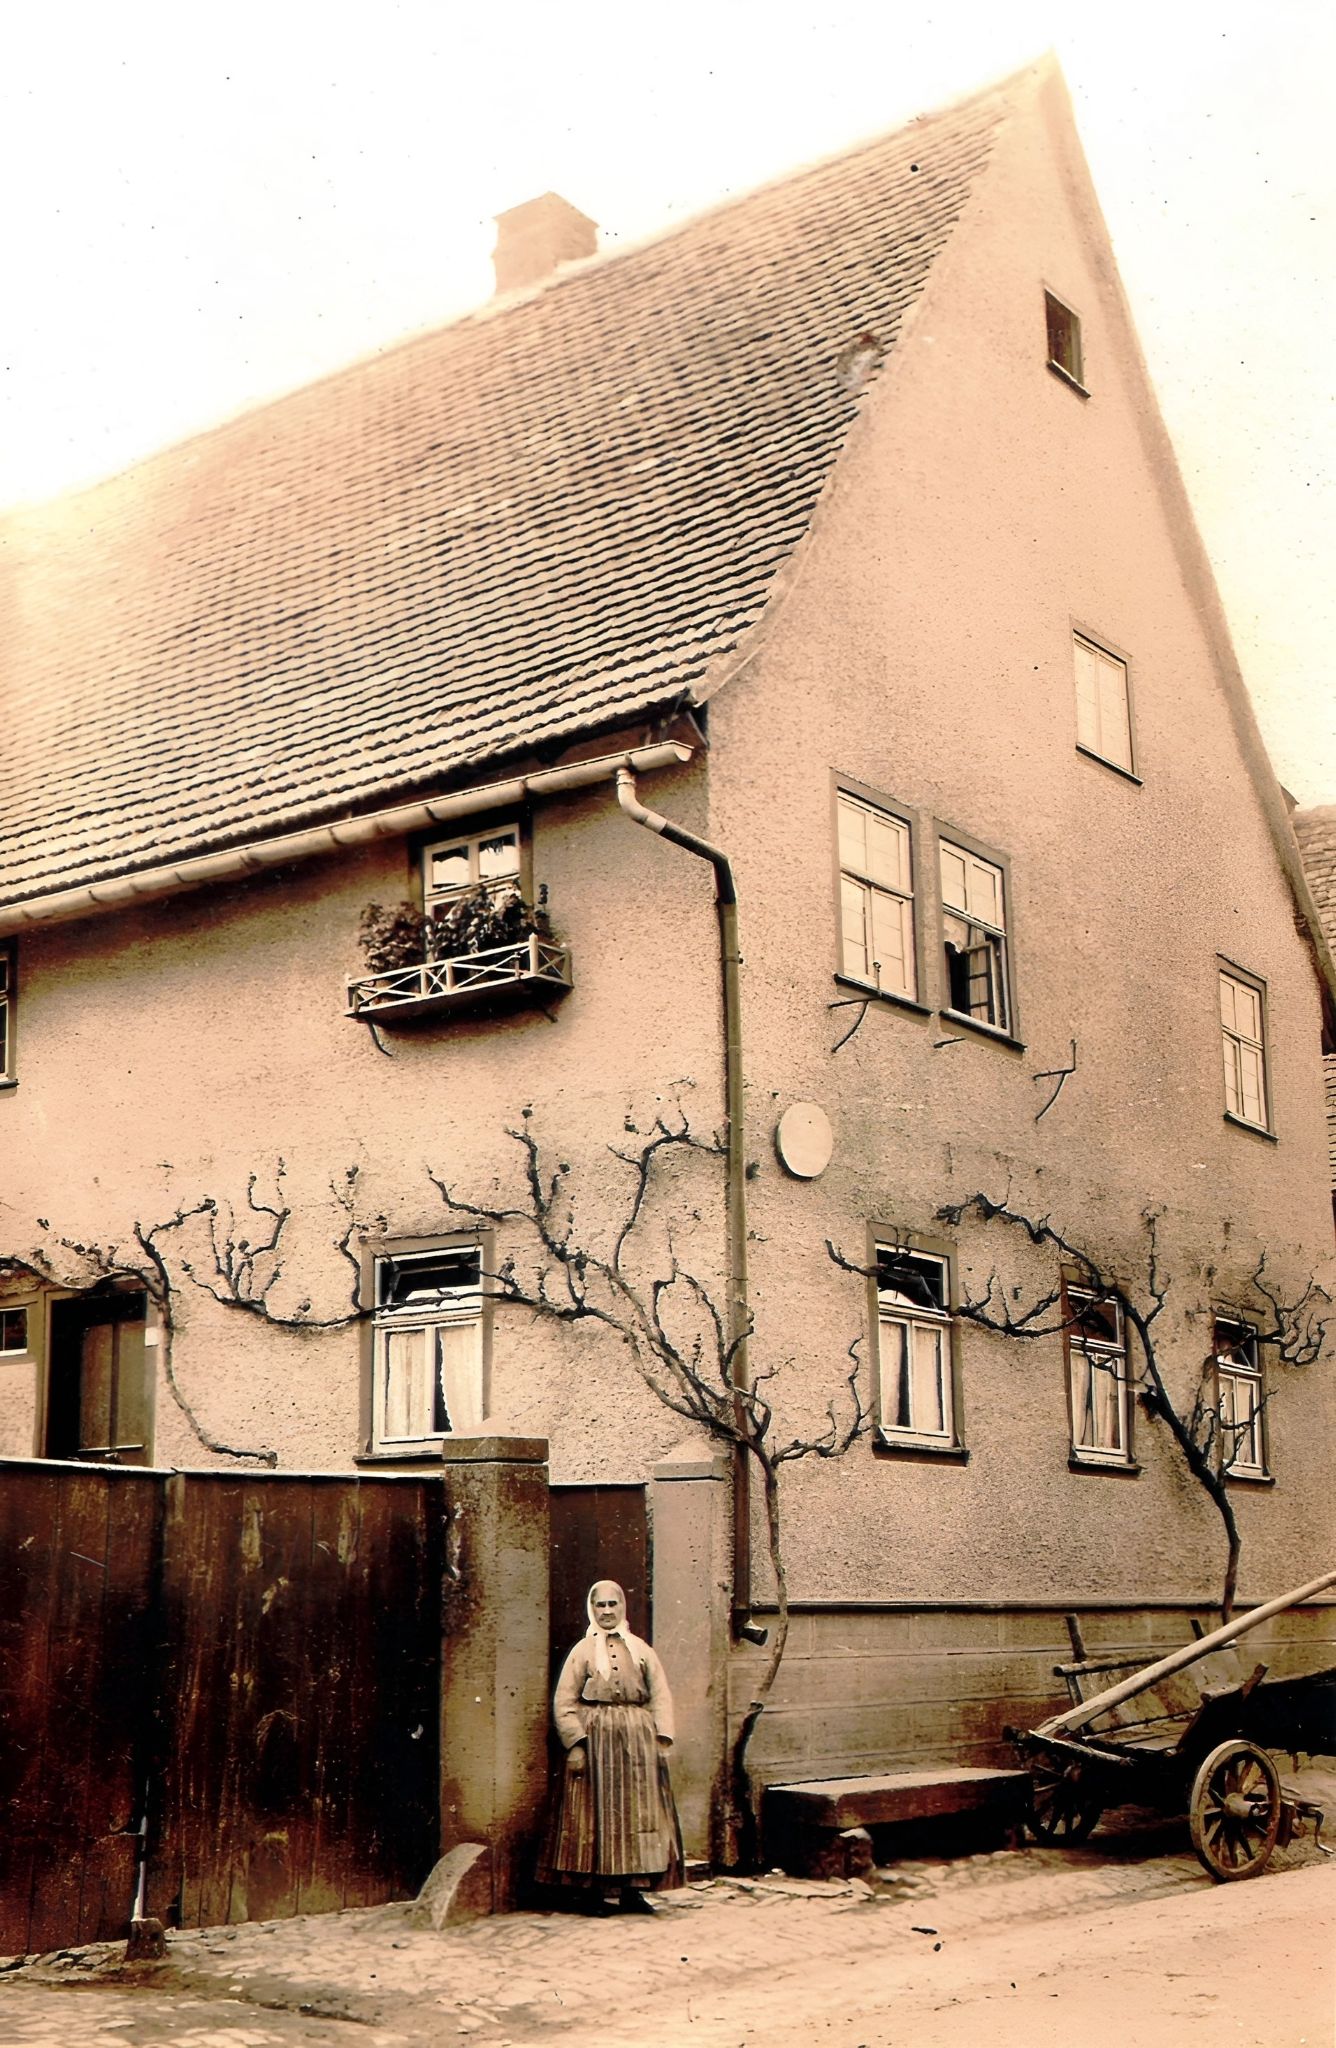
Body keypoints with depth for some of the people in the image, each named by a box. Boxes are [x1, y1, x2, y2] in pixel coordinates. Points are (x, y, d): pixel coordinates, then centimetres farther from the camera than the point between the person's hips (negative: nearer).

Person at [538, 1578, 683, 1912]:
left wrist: (662, 1738, -4)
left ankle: (631, 1888, 8)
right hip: (595, 1738, -3)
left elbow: (660, 1696, 8)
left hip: (637, 1740, 3)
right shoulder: (583, 1650, 3)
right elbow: (564, 1703, -2)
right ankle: (594, 1890, 4)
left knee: (639, 1811, 2)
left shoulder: (640, 1649, 11)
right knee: (597, 1812, -1)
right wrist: (575, 1743, -12)